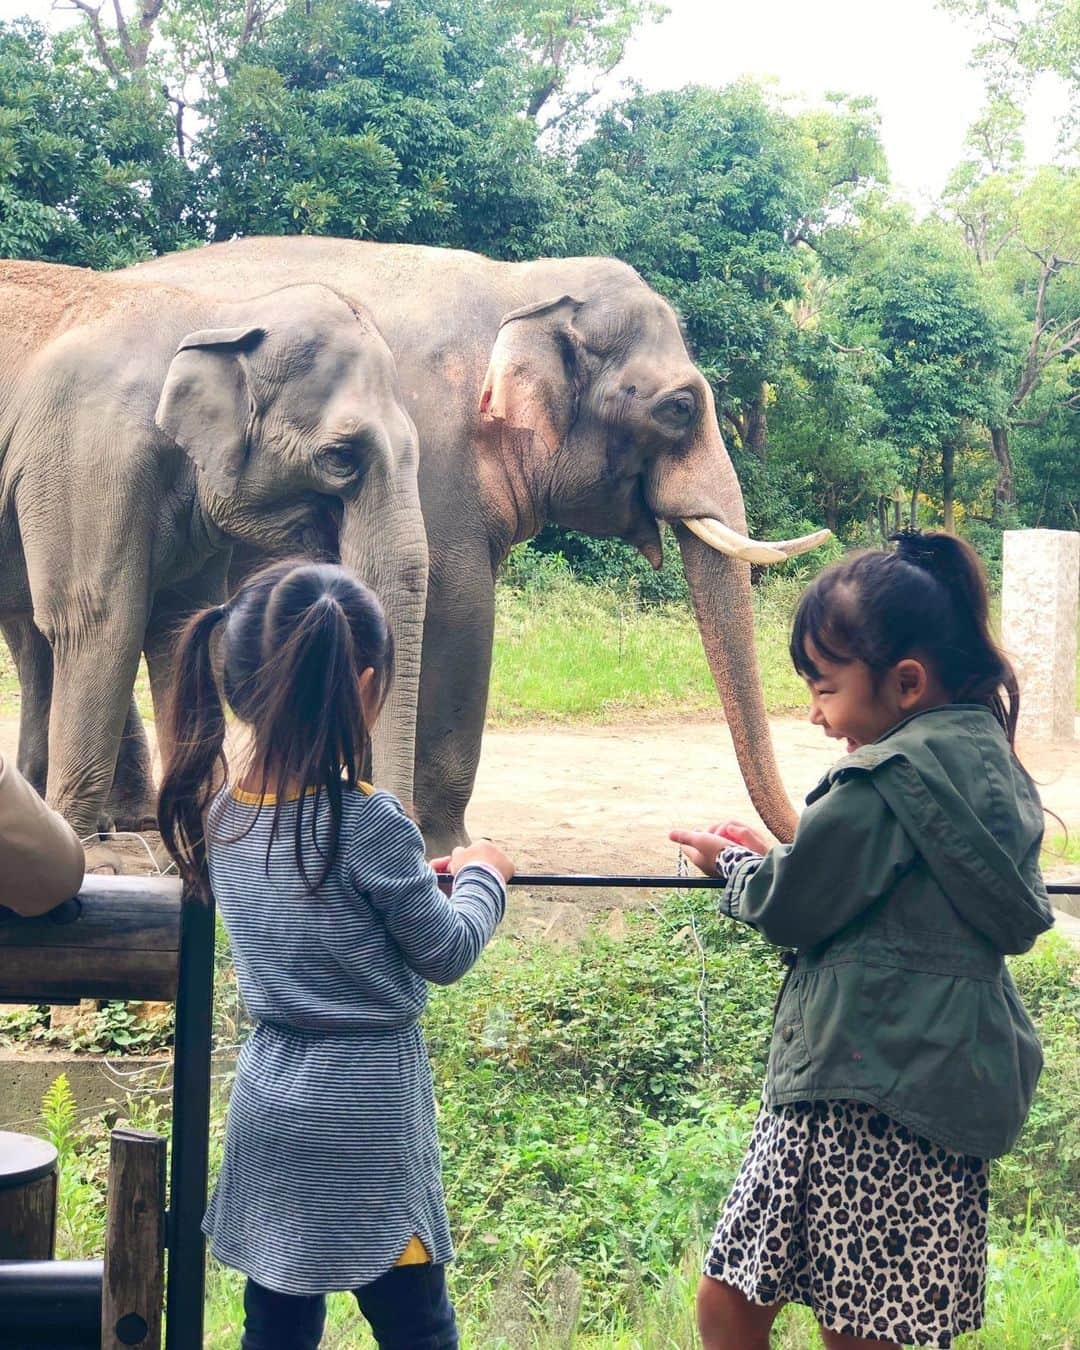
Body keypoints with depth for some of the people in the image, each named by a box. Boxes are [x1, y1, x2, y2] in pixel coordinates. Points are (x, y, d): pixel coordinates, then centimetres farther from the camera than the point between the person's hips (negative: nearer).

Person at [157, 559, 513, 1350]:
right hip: (363, 1110, -6)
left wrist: (411, 875, 14)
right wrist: (481, 877, 8)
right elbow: (448, 953, -9)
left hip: (267, 1100, 6)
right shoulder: (367, 821, -20)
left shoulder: (221, 812, -1)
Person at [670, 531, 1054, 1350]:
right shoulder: (990, 760, 11)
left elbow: (791, 910, -9)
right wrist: (772, 858, 16)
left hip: (865, 1097, -9)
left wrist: (735, 864, 11)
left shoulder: (884, 783, -16)